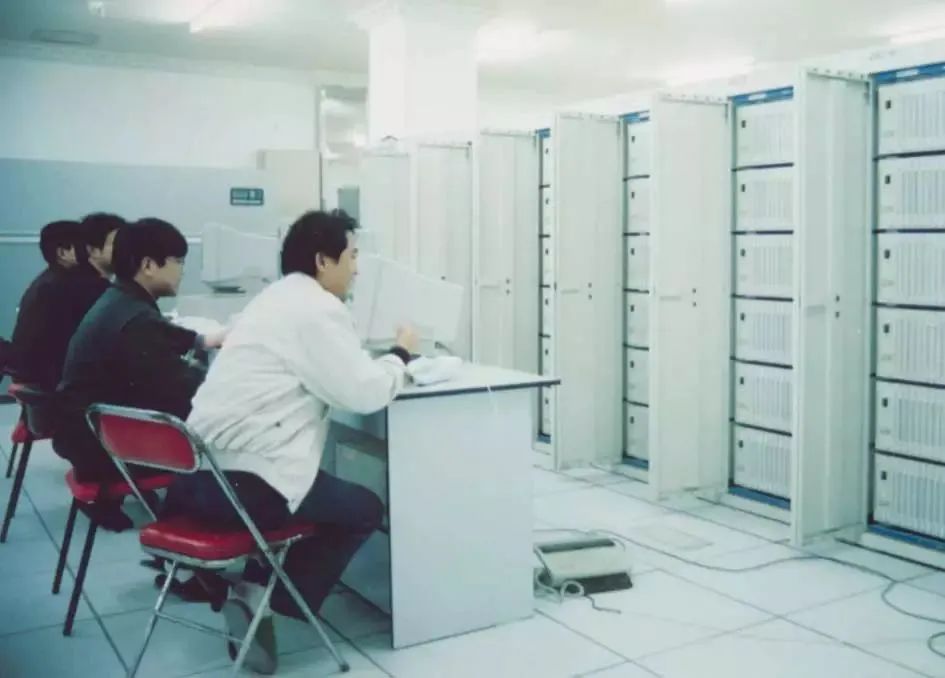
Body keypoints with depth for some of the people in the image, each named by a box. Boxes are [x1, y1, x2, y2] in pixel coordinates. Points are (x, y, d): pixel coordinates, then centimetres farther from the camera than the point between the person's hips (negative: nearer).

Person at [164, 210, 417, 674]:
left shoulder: (278, 299, 18)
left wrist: (384, 362, 17)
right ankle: (264, 601, 4)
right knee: (364, 509, 11)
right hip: (244, 484, -9)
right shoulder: (319, 310, -11)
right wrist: (400, 354, 5)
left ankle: (253, 592, 17)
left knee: (336, 498, 28)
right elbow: (364, 394, -12)